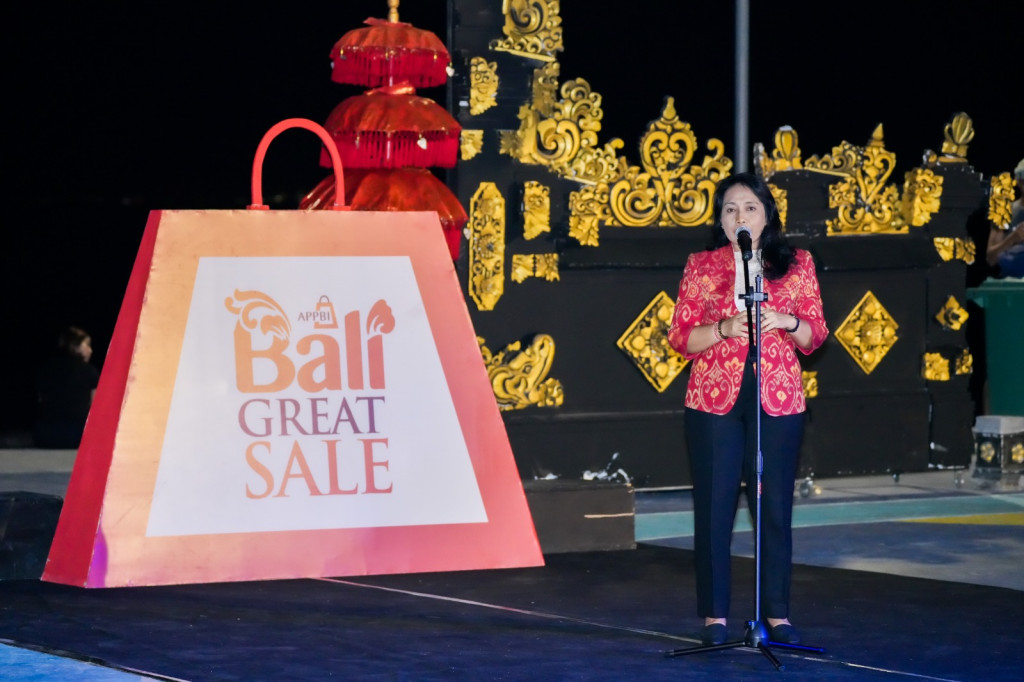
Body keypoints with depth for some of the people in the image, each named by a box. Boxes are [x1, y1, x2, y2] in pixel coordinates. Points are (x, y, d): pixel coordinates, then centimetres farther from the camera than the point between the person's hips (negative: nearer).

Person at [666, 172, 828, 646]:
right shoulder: (701, 266, 6)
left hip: (778, 401, 1)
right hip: (714, 400, 0)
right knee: (714, 508, -1)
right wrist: (724, 329, -14)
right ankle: (714, 616, 6)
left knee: (775, 507, 0)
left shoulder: (797, 264, 9)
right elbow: (680, 338, 3)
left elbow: (815, 336, 9)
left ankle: (777, 614, 8)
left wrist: (787, 323, -11)